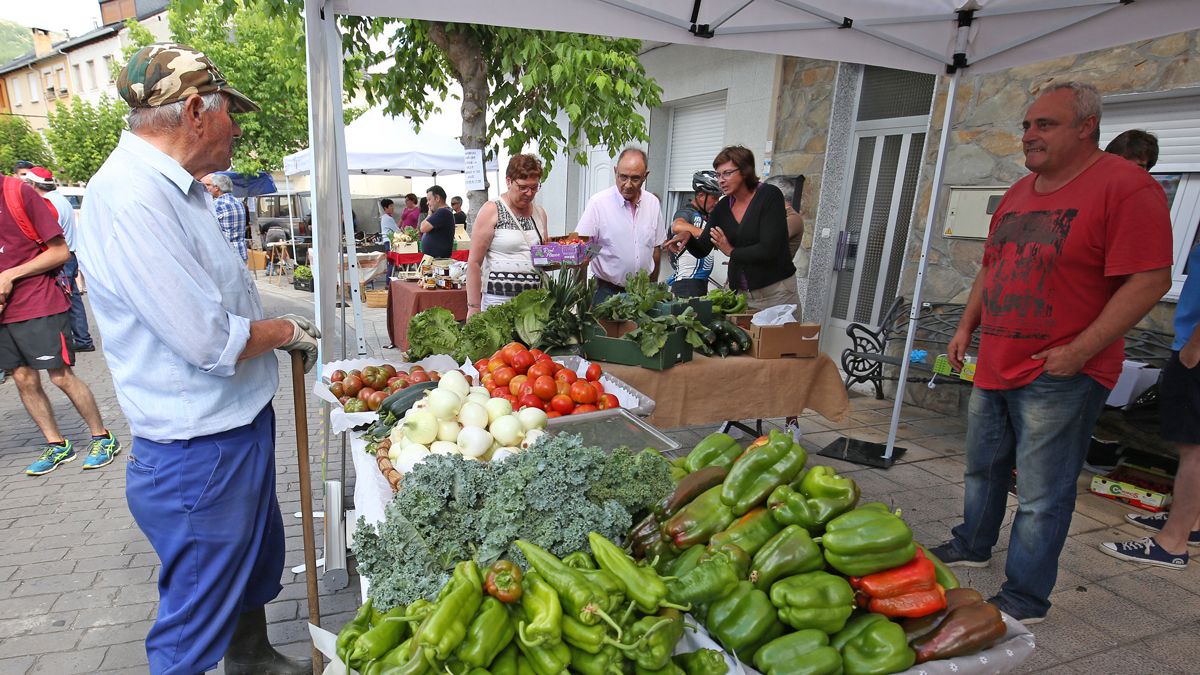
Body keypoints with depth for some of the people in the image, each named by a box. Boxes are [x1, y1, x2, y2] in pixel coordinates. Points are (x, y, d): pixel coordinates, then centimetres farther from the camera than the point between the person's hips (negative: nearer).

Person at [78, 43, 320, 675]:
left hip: (240, 428, 10)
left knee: (255, 567, 29)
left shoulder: (172, 188, 9)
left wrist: (278, 329, 7)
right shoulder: (131, 198, -25)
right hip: (199, 453, -10)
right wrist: (285, 329, -11)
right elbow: (210, 342, -28)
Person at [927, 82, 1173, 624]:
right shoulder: (1019, 193, 13)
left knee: (1041, 496, 1)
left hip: (1059, 376, -8)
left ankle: (1025, 599, 16)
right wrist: (967, 327, 13)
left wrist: (1079, 351, -21)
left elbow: (1150, 280, -17)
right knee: (983, 468, 21)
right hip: (995, 366, 8)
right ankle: (972, 547, 40)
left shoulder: (1125, 187, -12)